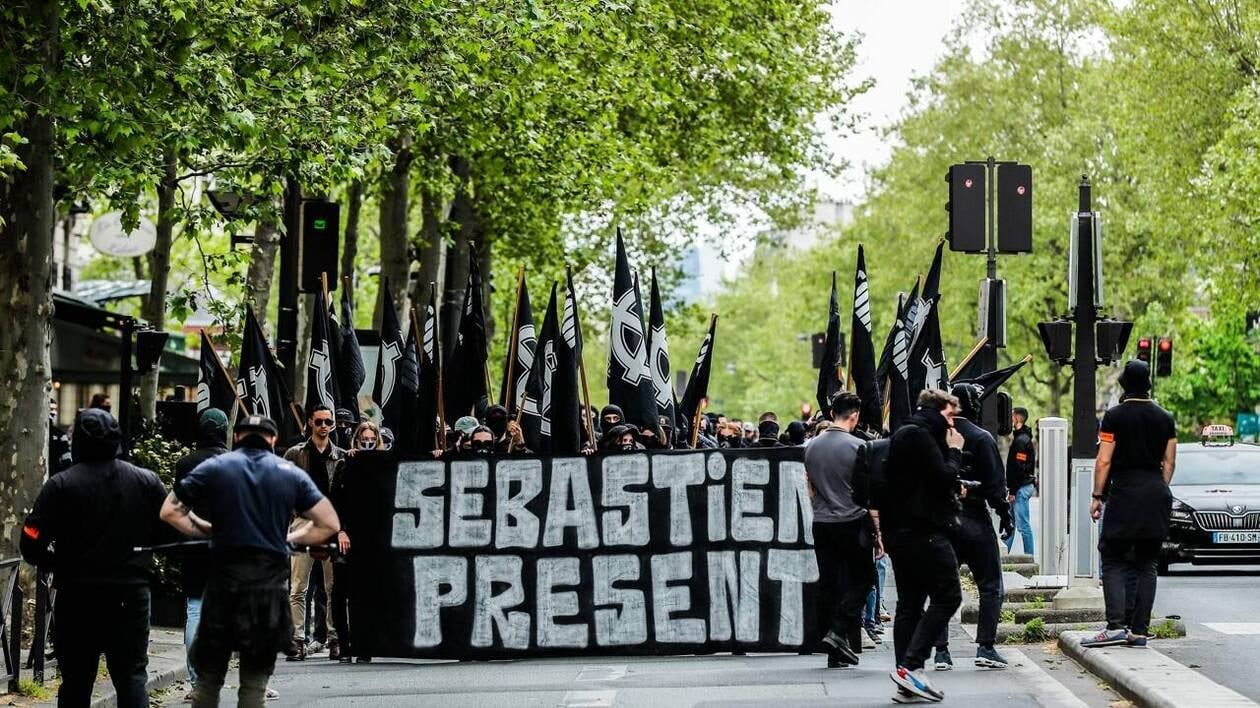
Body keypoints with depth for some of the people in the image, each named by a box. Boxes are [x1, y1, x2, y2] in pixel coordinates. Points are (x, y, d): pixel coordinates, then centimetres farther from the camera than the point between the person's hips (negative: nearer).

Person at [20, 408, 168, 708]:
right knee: (132, 676, 5)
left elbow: (31, 546, -11)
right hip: (132, 593, 1)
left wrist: (58, 563, 8)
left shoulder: (60, 485, -7)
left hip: (77, 595, -1)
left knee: (75, 682, 9)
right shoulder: (147, 481, -1)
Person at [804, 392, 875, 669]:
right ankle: (838, 632, -10)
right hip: (853, 524, -5)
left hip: (821, 524, 5)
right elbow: (868, 492, -8)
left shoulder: (812, 446, 7)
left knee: (828, 585, 7)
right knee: (861, 579, 8)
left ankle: (836, 653, 7)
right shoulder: (856, 447, -10)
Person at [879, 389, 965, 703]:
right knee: (947, 595, -6)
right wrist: (955, 451, -3)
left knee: (909, 605, 9)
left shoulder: (904, 435, 21)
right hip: (923, 532, -10)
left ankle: (906, 683, 7)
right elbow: (944, 478, -16)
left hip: (900, 532, 10)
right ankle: (911, 666, -15)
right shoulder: (919, 435, -11)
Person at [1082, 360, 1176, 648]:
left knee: (1114, 560, -1)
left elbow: (1104, 461, -8)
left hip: (1124, 495, -4)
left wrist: (1097, 497, -3)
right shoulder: (1165, 419, 8)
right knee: (1147, 565, 8)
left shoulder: (1115, 416, -6)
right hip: (1157, 495, 4)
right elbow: (1169, 462, 10)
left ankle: (1116, 625, -16)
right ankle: (1139, 630, 5)